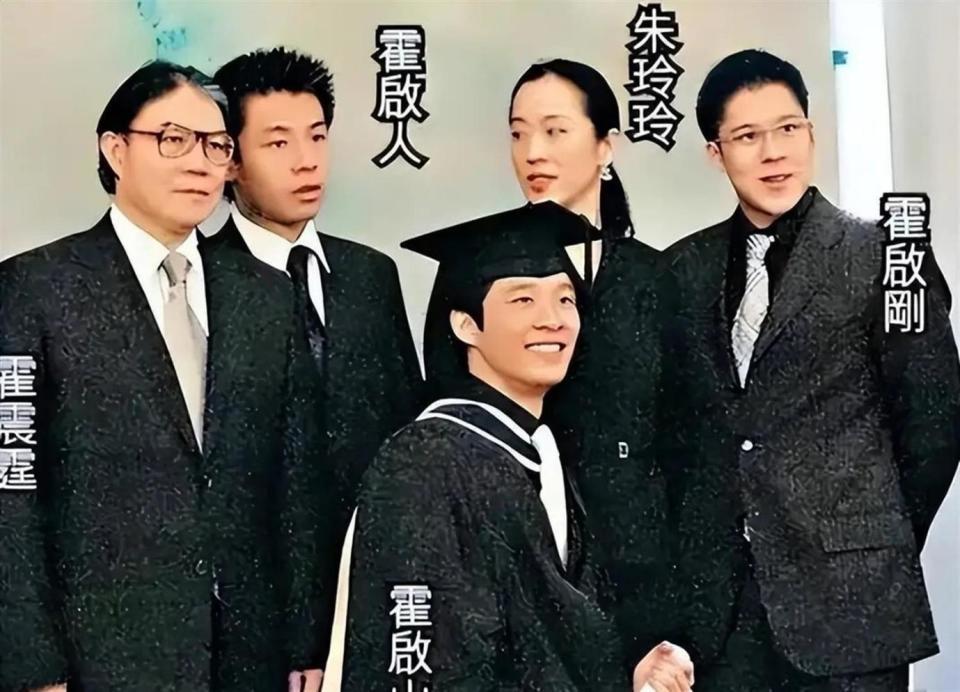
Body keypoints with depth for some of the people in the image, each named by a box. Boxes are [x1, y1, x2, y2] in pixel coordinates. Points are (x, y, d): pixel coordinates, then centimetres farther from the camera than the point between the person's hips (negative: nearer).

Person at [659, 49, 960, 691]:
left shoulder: (884, 256, -3)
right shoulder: (685, 269, 9)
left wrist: (880, 551, 4)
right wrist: (694, 548, 6)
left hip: (846, 593, -3)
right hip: (717, 594, 3)